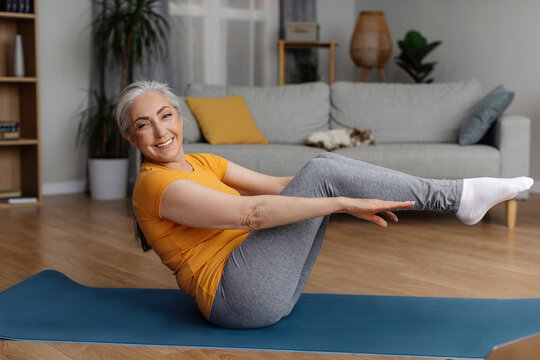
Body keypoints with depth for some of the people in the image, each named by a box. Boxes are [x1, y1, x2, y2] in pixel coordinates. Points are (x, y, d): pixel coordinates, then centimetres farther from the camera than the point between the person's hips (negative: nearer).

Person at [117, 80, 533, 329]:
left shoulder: (203, 163, 15)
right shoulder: (155, 185, -12)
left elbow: (277, 186, 10)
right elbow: (249, 212, -23)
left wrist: (357, 196, 0)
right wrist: (346, 202, -24)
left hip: (270, 288, 8)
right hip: (239, 296, -8)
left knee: (324, 166, -5)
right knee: (321, 174, -16)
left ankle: (453, 197, -5)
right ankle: (455, 197, -9)